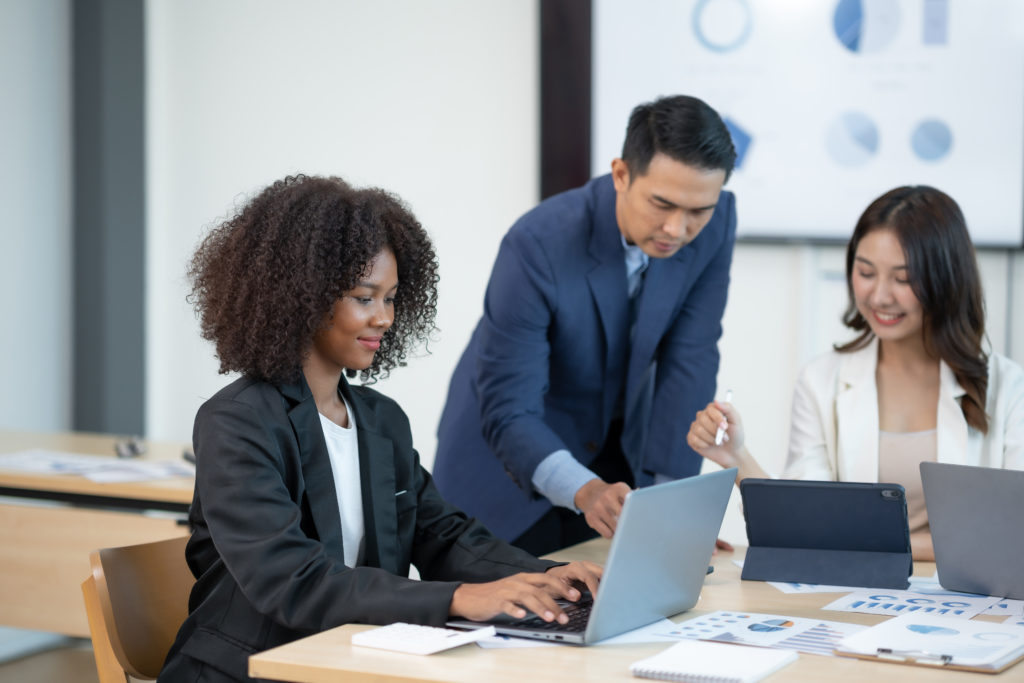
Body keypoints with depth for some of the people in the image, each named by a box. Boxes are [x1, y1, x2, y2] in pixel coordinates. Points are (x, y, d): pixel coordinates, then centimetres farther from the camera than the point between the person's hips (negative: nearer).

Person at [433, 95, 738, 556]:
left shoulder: (714, 224, -18)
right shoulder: (538, 244, -32)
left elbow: (689, 365, -15)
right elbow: (507, 413, -31)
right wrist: (584, 492, -48)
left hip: (621, 451, 4)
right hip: (508, 454, -4)